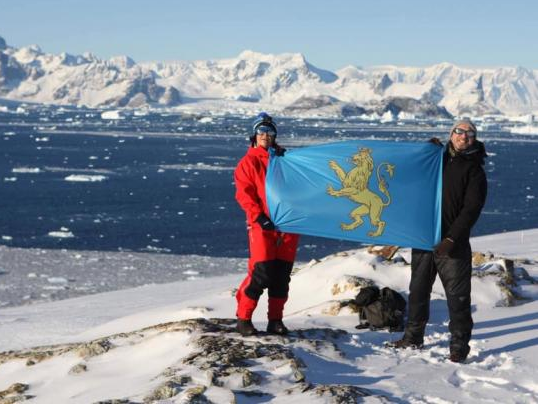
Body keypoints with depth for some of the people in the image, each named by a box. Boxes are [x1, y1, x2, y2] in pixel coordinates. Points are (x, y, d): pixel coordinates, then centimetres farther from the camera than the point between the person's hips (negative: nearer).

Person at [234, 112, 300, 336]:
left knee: (282, 275, 5)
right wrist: (258, 217, -15)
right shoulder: (248, 162, 3)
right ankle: (243, 318, -1)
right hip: (262, 225, -4)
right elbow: (244, 194, -5)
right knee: (261, 273, -12)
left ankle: (276, 320, 13)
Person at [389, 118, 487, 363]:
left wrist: (451, 239, -20)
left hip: (452, 244, -5)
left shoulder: (474, 170, -1)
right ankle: (413, 337, 27)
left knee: (457, 295, -4)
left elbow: (471, 209, -9)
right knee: (418, 290, 14)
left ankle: (459, 345, 4)